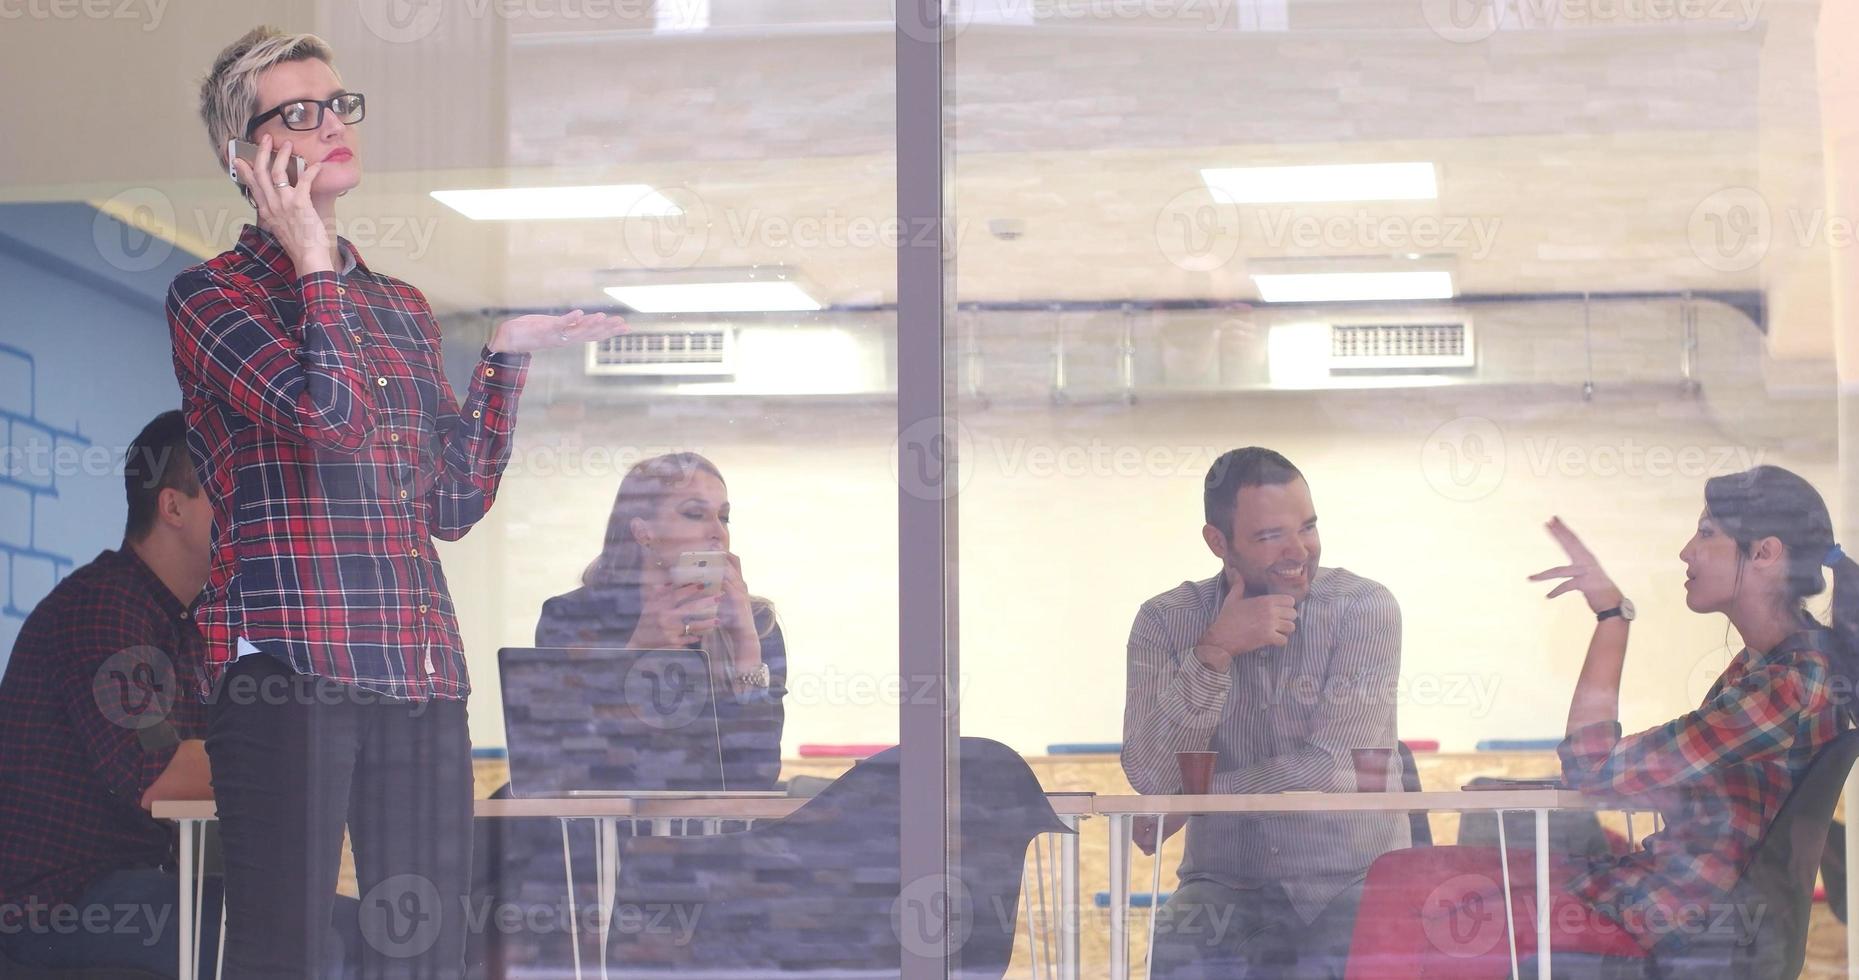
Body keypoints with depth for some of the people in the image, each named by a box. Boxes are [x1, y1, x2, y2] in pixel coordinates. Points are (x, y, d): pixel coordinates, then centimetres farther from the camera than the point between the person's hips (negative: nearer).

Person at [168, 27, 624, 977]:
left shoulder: (402, 309, 21)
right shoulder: (211, 294, 3)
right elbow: (331, 411, -15)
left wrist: (506, 357, 14)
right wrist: (311, 259, -3)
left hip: (422, 673, 6)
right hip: (287, 662, -6)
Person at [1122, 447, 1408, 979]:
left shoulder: (1364, 609, -6)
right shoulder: (1166, 622, 1)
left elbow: (1331, 770, -13)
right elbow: (1150, 777, -11)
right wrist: (1214, 652, -20)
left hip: (1351, 886, -1)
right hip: (1226, 890, 1)